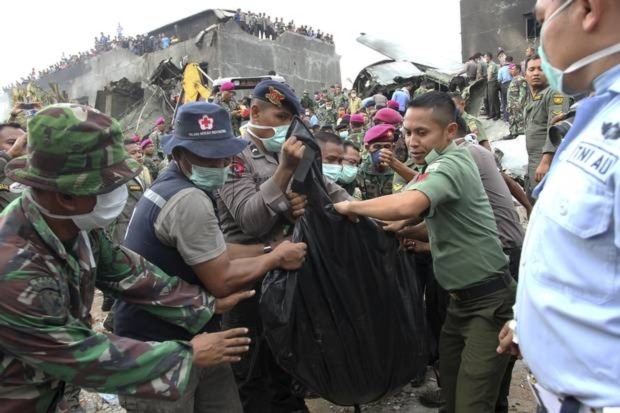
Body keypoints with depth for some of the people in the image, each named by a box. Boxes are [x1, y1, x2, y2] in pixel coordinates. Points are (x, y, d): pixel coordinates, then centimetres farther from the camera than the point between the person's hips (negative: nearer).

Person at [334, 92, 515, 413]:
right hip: (461, 298, 9)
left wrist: (351, 206, -23)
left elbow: (406, 206, -37)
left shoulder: (451, 165, -20)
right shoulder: (439, 164, 11)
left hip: (489, 300, -9)